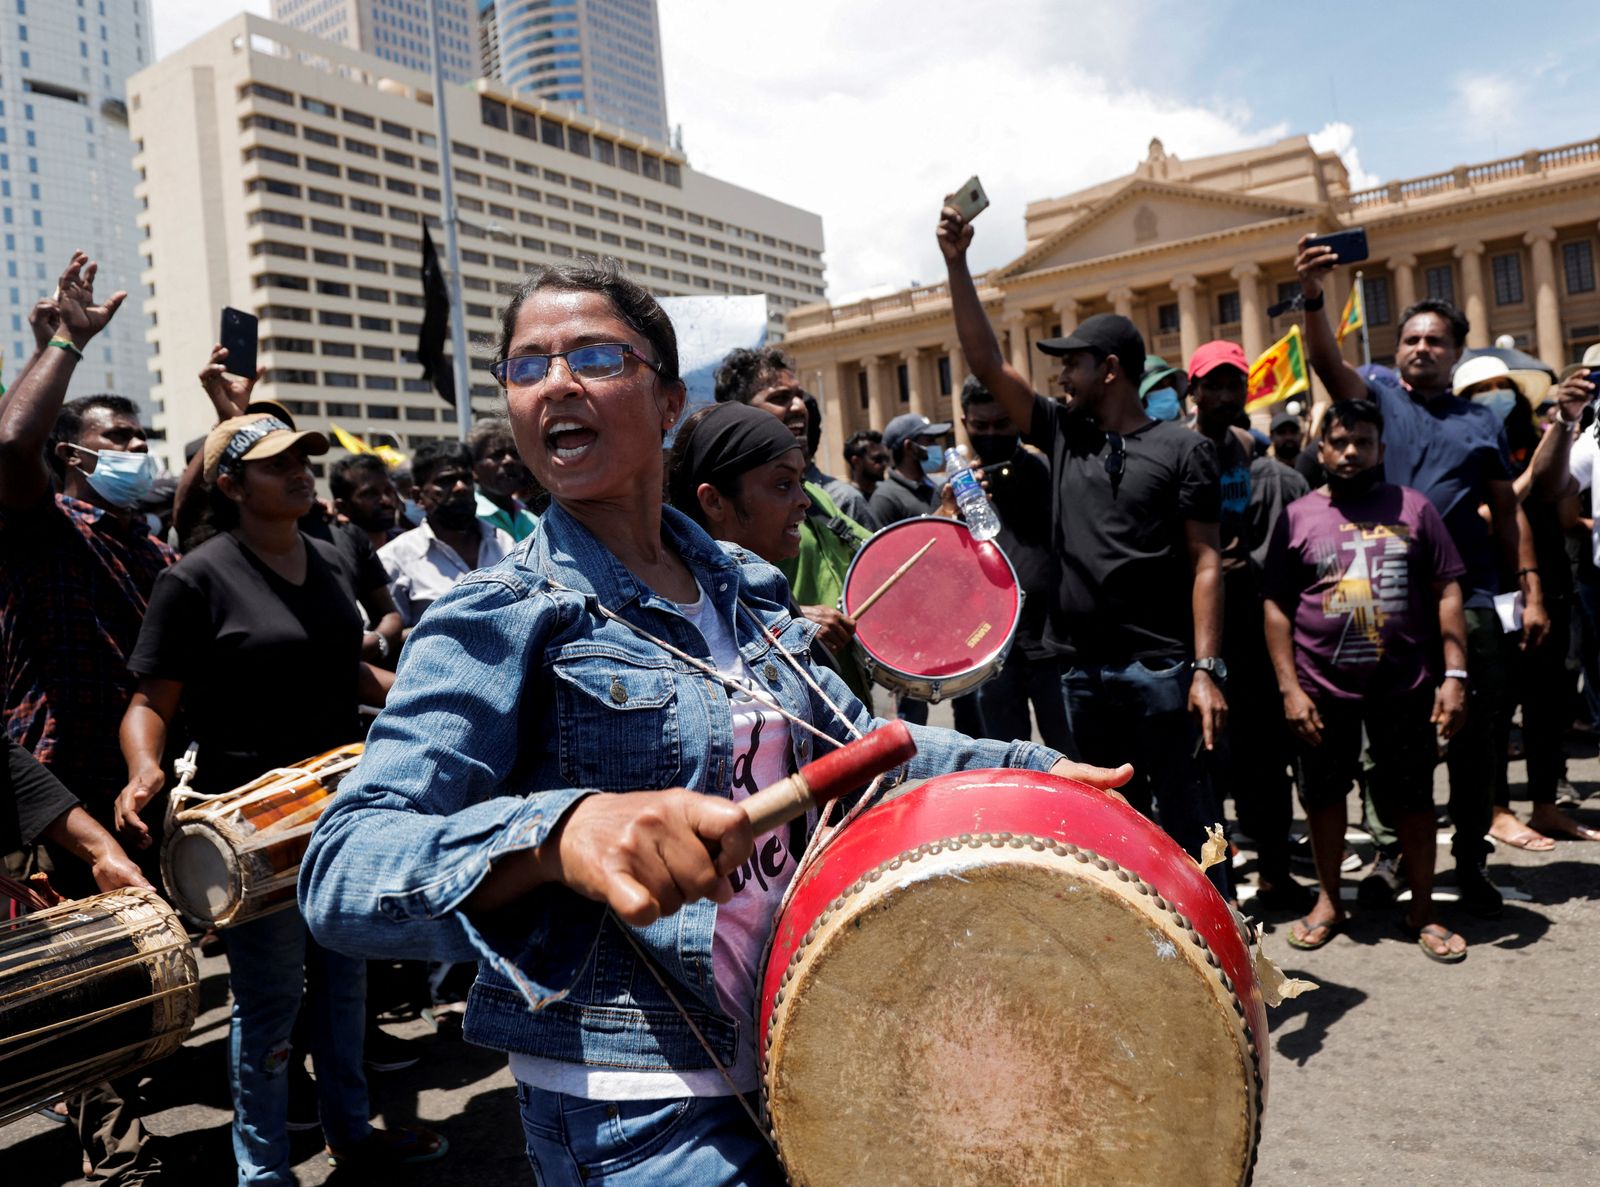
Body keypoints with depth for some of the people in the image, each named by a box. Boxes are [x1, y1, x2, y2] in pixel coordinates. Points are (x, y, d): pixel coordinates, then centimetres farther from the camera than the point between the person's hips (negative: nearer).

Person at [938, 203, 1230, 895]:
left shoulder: (1181, 449, -1)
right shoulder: (1063, 434, 11)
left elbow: (1205, 562, -5)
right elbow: (986, 363, 7)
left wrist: (1205, 669, -13)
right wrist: (956, 264, 2)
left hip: (1161, 668, -5)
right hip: (1083, 670, 5)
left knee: (1185, 823, 3)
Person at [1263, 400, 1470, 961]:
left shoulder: (1413, 508, 5)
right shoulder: (1298, 517, 2)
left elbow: (1447, 591, 4)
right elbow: (1277, 606, 1)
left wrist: (1454, 675, -4)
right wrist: (1289, 688, -5)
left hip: (1405, 686, 0)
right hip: (1323, 690, 0)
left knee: (1414, 798, 9)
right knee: (1324, 794, 12)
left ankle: (1422, 910, 26)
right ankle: (1329, 901, 30)